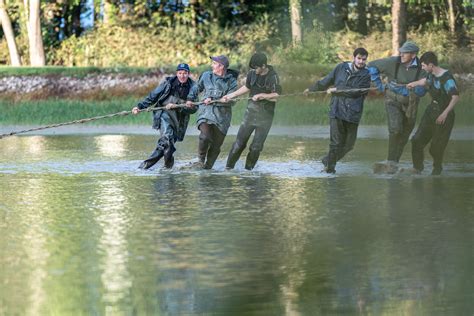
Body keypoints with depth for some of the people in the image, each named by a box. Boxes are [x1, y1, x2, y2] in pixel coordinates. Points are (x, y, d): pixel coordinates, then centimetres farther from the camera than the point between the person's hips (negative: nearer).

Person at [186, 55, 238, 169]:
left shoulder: (231, 81, 0)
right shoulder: (206, 76, 9)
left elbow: (231, 100, -8)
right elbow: (197, 87, 28)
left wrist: (213, 100, -14)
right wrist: (190, 98, 21)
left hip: (222, 114, 0)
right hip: (206, 112, 0)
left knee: (216, 144, 2)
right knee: (205, 136, -24)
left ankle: (208, 166, 16)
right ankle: (201, 160, -6)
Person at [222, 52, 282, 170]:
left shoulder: (273, 77, -13)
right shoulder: (252, 74, 2)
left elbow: (276, 96, -19)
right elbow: (247, 87, 20)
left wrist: (261, 95, -23)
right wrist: (231, 95, 20)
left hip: (265, 115, -3)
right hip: (251, 111, 3)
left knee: (256, 146, -2)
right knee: (240, 141, 0)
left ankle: (248, 168, 11)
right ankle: (229, 166, 7)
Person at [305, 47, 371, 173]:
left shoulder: (366, 75, 1)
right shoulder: (341, 68, 9)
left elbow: (355, 92, -11)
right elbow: (326, 81, 21)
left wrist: (336, 90, -9)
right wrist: (311, 89, 28)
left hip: (353, 114, 0)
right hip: (337, 110, 0)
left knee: (348, 144, 6)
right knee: (335, 142, -8)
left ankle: (329, 161, 26)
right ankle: (330, 167, 5)